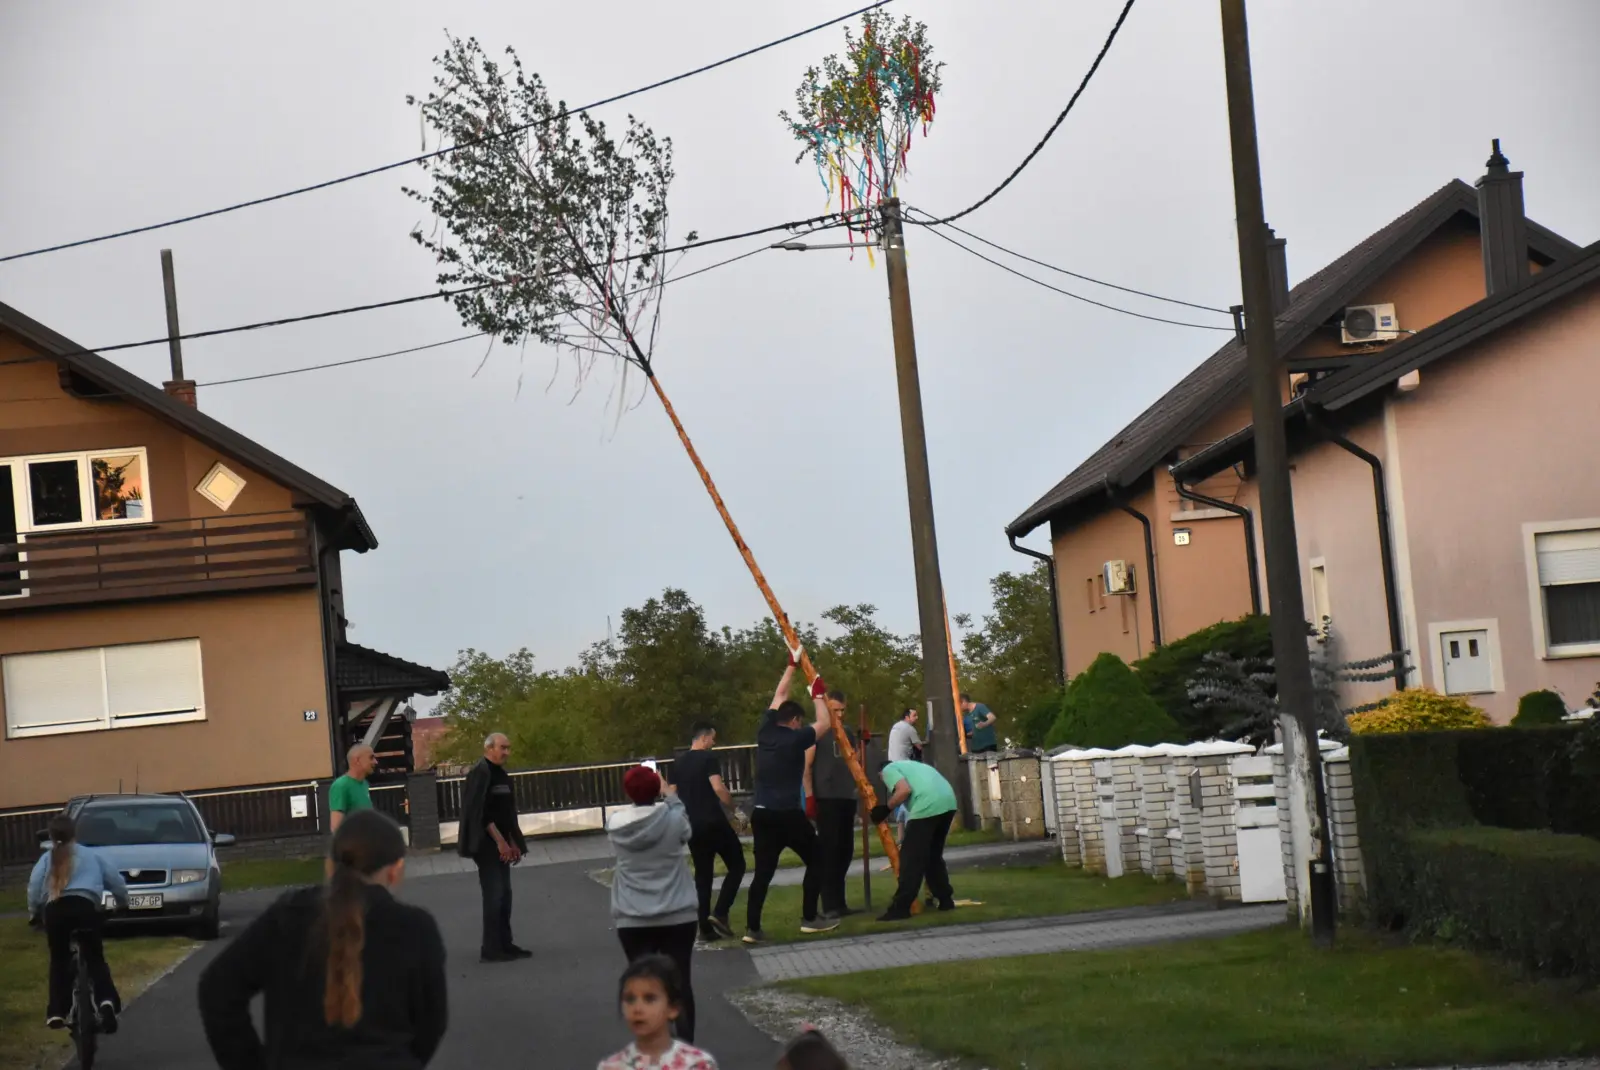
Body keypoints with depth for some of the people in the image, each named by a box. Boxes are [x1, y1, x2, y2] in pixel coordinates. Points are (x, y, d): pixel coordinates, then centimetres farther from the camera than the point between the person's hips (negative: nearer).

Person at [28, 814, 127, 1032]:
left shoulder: (47, 858, 23)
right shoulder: (92, 855, 23)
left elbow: (34, 884, 9)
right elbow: (116, 880, 23)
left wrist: (34, 911, 22)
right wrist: (123, 902, 40)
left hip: (55, 908, 0)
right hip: (85, 905, 0)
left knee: (59, 960, 17)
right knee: (94, 957, 11)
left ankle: (56, 1013, 8)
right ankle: (107, 1001, -14)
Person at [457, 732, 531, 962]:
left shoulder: (501, 775, 14)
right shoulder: (480, 773, -13)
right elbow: (480, 812, -19)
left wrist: (513, 842, 14)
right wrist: (500, 841, -19)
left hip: (500, 844, 9)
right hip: (486, 844, -9)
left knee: (504, 895, 10)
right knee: (494, 895, -9)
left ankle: (505, 945, 16)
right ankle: (490, 949, -7)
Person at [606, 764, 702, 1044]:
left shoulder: (616, 824, -7)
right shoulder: (673, 818, -11)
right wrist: (670, 797, 24)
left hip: (633, 920, 1)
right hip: (677, 916, -1)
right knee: (680, 981, 7)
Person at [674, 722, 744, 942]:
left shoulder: (678, 763, 13)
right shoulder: (709, 758, -8)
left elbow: (673, 795, 15)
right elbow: (718, 787, -20)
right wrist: (734, 808, -8)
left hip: (692, 825, 7)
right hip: (713, 822, -7)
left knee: (702, 875, 11)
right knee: (736, 865, 6)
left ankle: (706, 928, 8)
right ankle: (720, 912, -8)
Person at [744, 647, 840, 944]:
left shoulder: (765, 732, 9)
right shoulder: (796, 738, -6)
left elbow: (779, 696, 22)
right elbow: (824, 723, 8)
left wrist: (792, 665, 30)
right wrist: (818, 695, 19)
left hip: (761, 813, 6)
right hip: (788, 814, -6)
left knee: (763, 871, 4)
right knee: (815, 861, 11)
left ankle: (752, 928, -3)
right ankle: (809, 919, 9)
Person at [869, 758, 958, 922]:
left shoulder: (888, 769, 13)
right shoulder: (910, 766, 37)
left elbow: (905, 790, -6)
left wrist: (887, 807, 6)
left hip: (928, 806, -8)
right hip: (948, 802, 8)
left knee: (911, 858, -2)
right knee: (933, 856, 22)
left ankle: (900, 908, -3)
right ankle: (946, 900, 24)